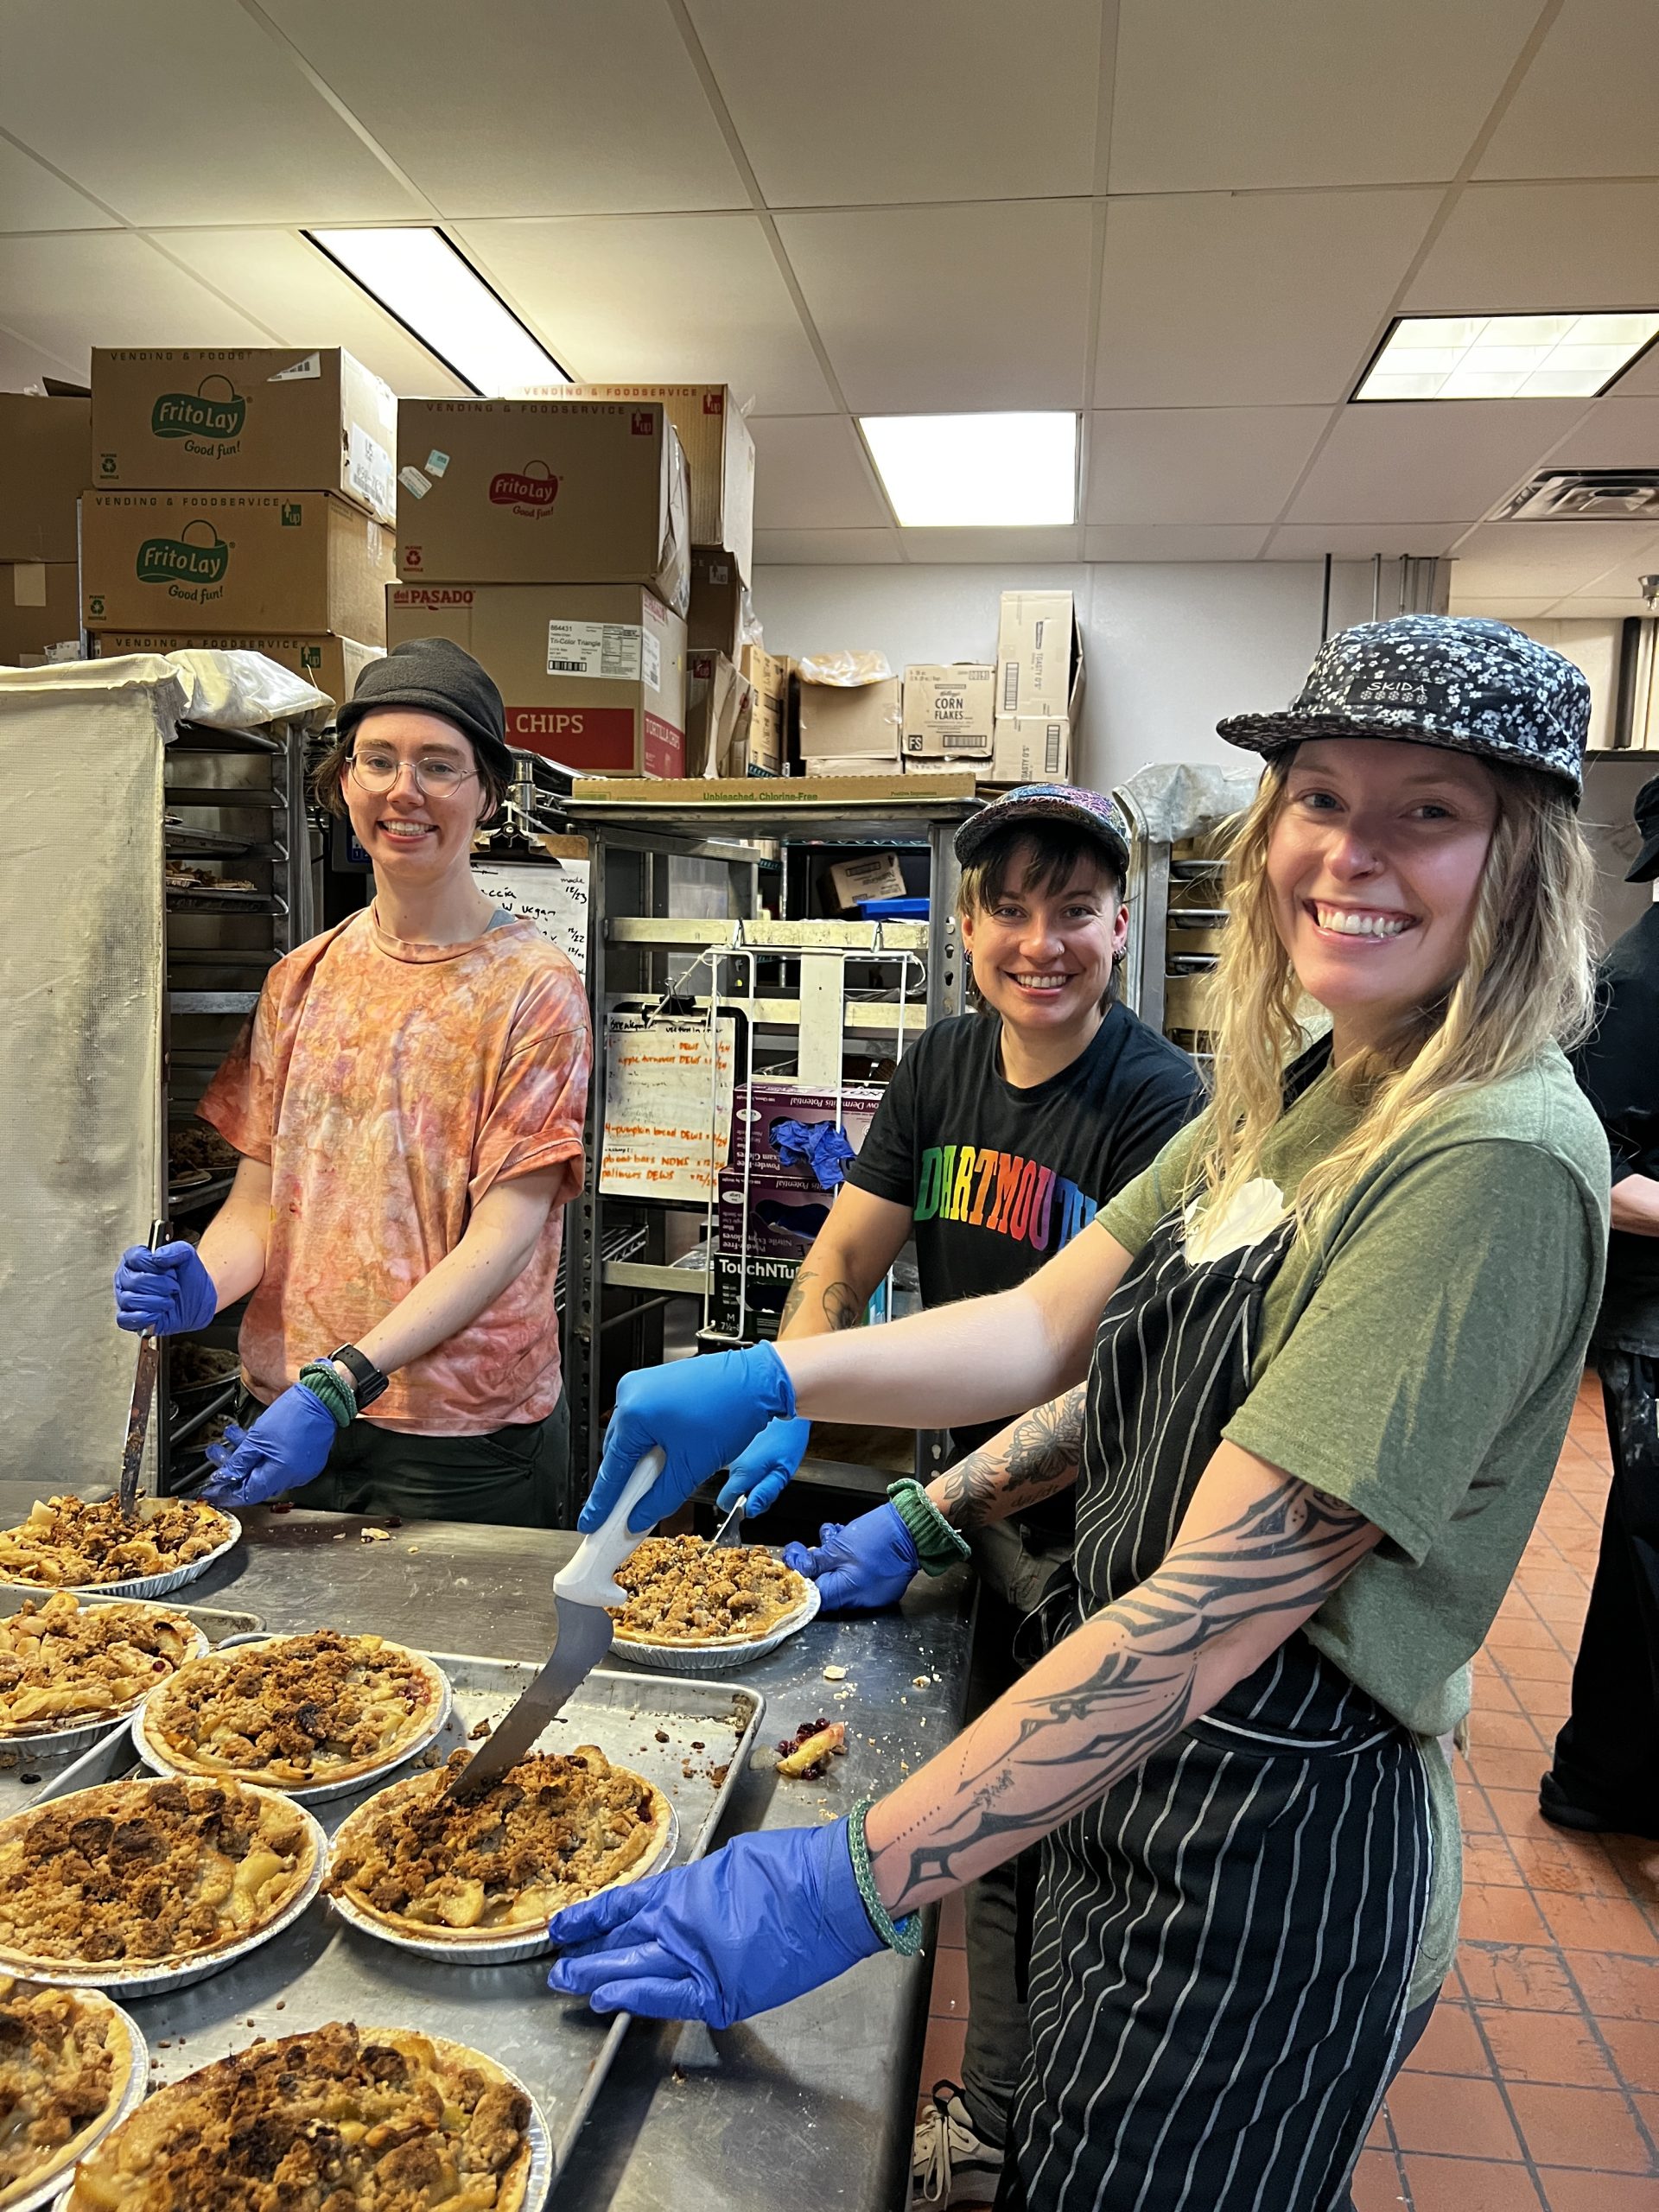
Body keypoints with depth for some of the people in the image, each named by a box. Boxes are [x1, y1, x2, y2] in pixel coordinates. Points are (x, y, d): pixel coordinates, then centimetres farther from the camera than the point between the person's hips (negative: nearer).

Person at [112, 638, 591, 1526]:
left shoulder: (531, 987, -9)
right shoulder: (300, 981, 8)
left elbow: (504, 1234, -15)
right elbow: (259, 1196, 7)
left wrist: (340, 1385, -23)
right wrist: (203, 1283, -14)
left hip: (463, 1436, -4)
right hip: (283, 1411, 5)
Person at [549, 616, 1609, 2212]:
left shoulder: (1499, 1159, -25)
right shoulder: (1293, 1088, 3)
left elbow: (1218, 1602, -29)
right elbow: (1059, 1326, 1)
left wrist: (852, 1886, -28)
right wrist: (770, 1380, -12)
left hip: (1270, 1843, -7)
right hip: (1138, 1774, 7)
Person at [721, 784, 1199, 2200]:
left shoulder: (1158, 1106, -21)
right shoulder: (945, 1068, -1)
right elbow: (844, 1260, 3)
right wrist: (786, 1411, -13)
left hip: (1096, 1526, -6)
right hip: (978, 1500, 6)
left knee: (1042, 1838, 10)